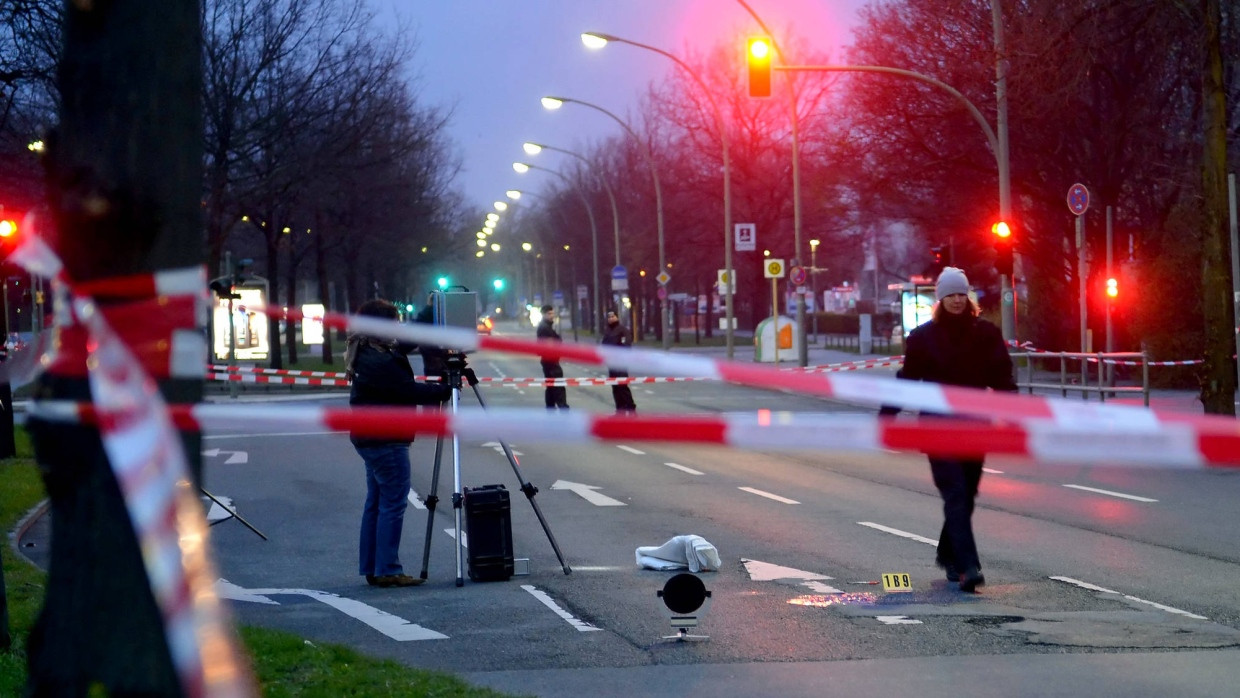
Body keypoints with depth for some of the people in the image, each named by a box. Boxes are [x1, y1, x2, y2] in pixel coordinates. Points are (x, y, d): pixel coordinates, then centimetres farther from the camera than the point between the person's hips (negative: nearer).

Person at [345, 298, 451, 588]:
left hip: (372, 439, 11)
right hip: (386, 441, -11)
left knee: (376, 503, 13)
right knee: (393, 504, -6)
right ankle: (387, 570, -4)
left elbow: (411, 340, 20)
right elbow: (410, 392, -20)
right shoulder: (378, 363, -21)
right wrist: (446, 390, -10)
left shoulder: (384, 352, 9)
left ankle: (372, 569, 18)